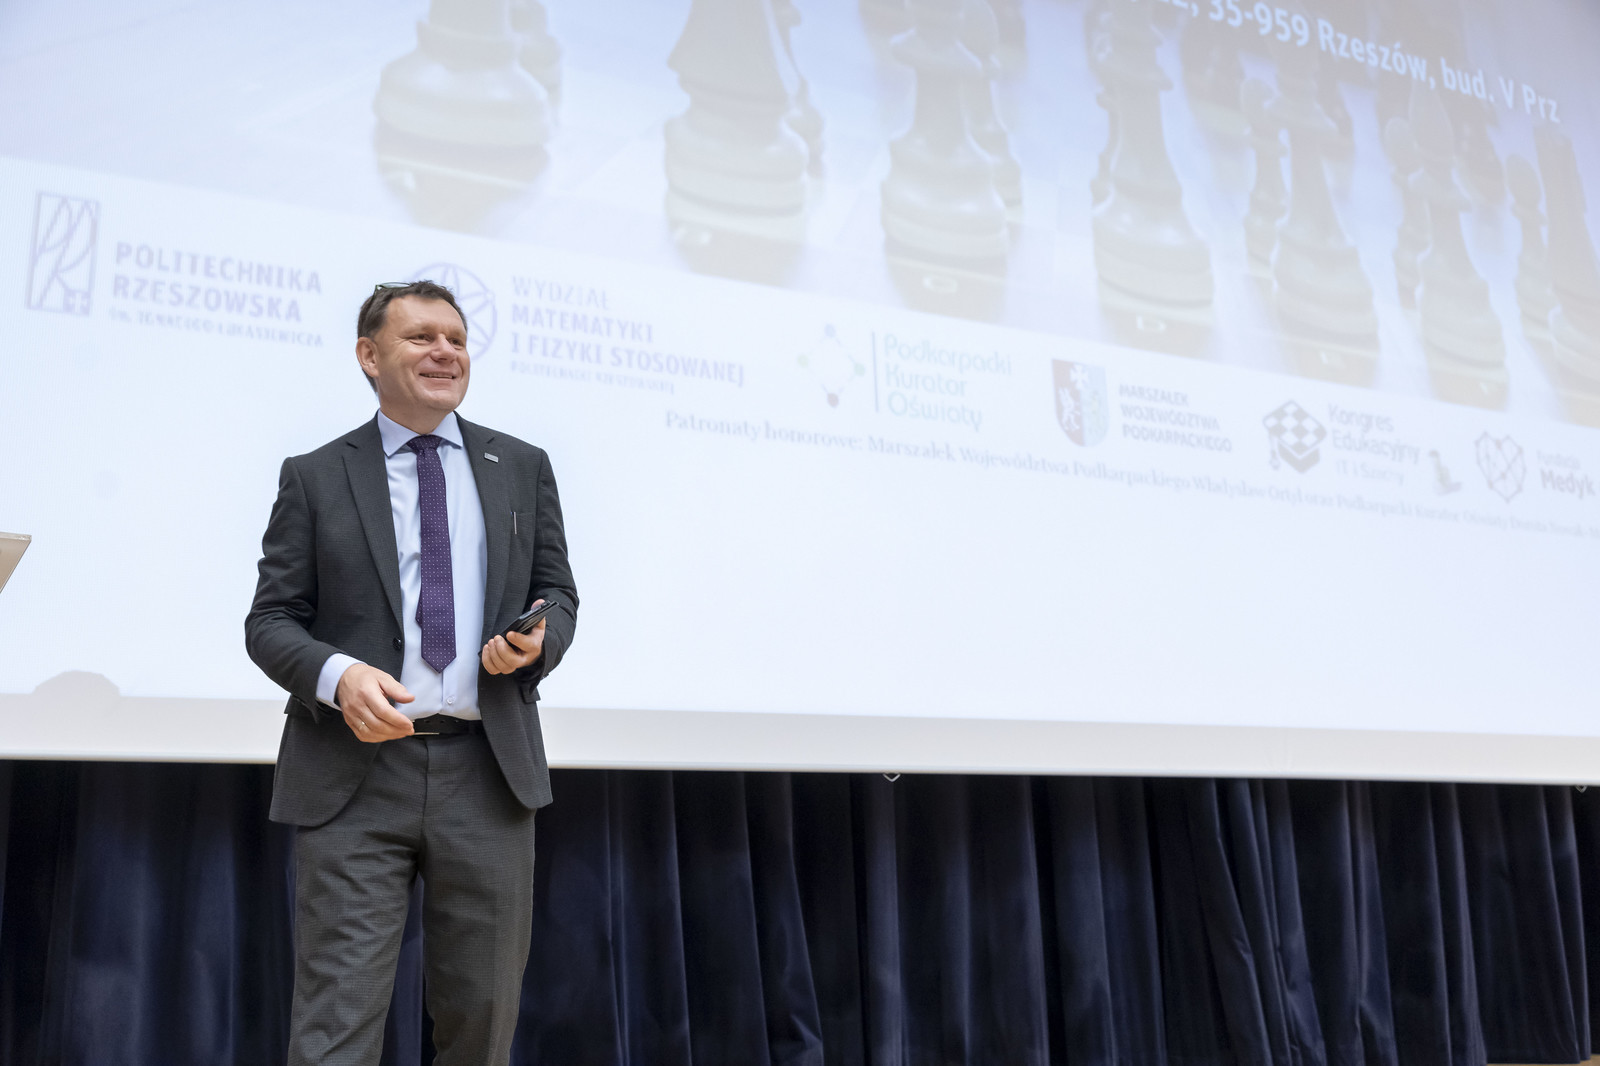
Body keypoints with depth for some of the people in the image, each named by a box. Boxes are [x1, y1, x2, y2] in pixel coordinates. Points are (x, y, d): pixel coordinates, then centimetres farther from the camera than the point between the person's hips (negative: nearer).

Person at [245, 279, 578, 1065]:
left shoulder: (522, 467, 13)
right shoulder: (314, 477, 7)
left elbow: (557, 593, 16)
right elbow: (271, 620, 4)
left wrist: (538, 639, -8)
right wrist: (336, 675, -17)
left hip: (487, 772, 2)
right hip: (355, 774, -2)